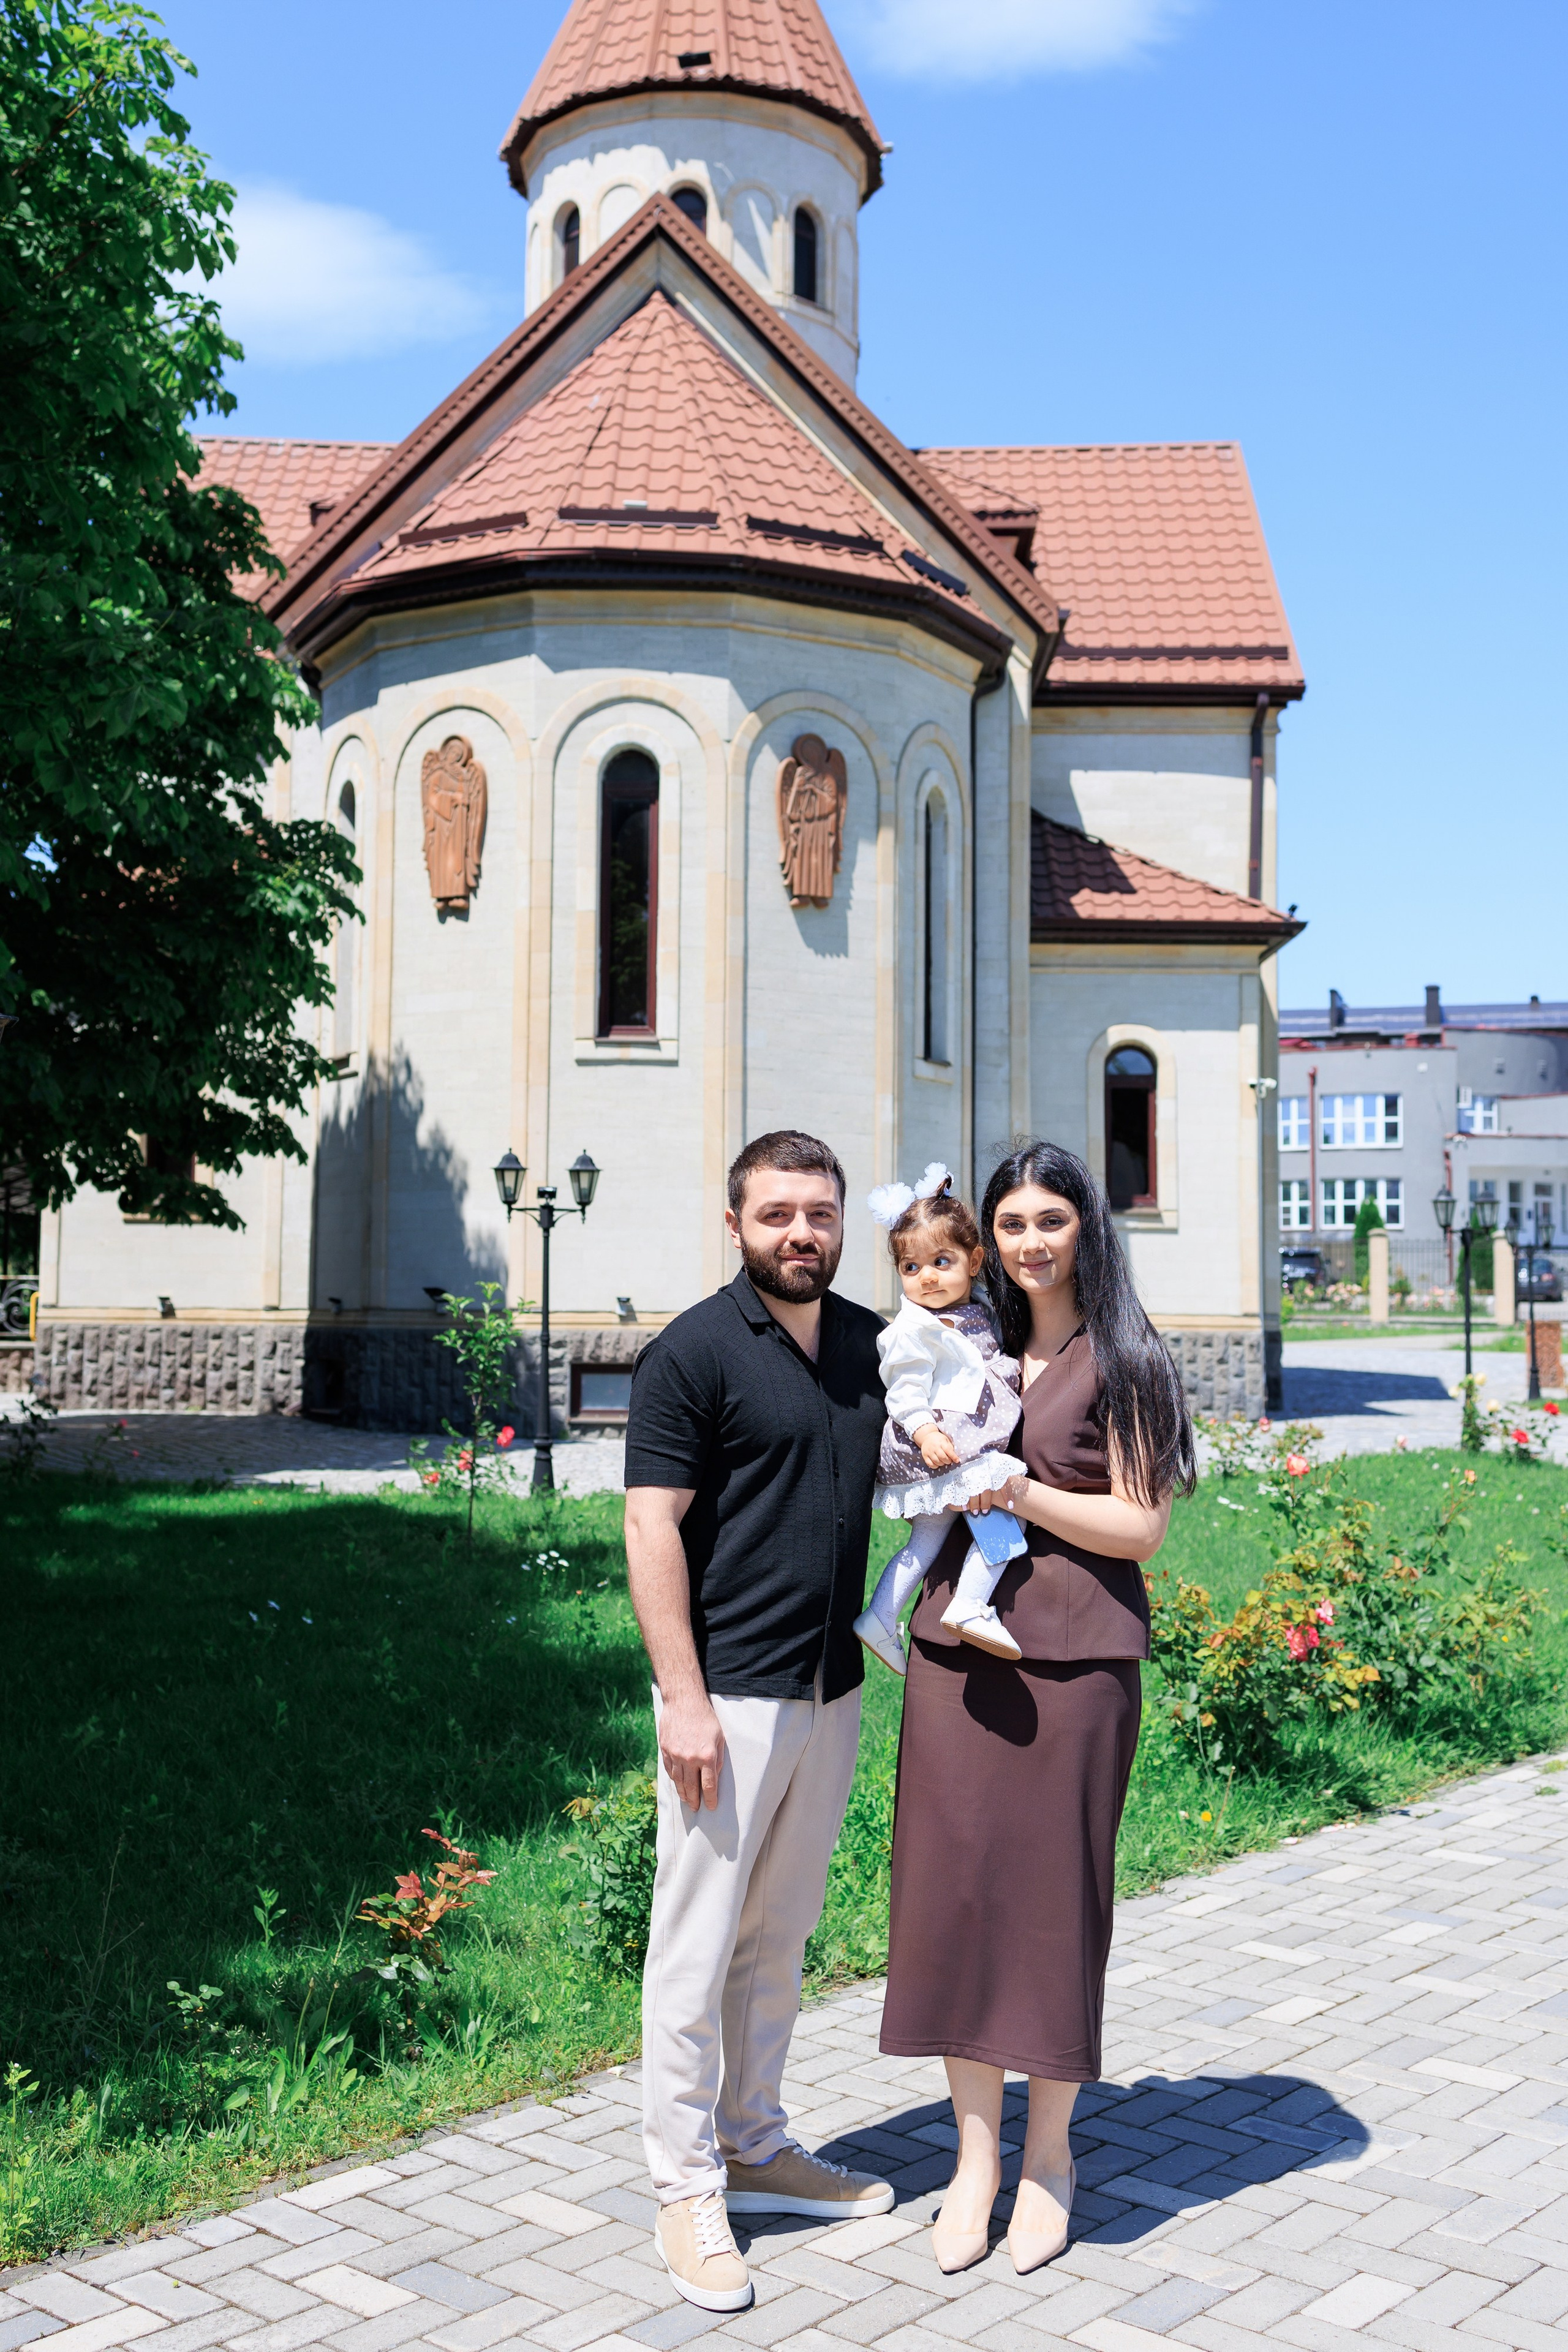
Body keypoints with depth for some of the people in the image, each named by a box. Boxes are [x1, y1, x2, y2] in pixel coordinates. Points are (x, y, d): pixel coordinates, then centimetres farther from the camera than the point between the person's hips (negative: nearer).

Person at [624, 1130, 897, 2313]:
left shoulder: (870, 1343, 9)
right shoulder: (692, 1353, -10)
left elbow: (893, 1476, 24)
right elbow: (652, 1527, -13)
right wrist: (682, 1698, -17)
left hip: (833, 1687, 6)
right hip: (730, 1694, -6)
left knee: (782, 1936, 17)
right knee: (699, 1940, 2)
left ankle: (757, 2145, 32)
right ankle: (687, 2188, 15)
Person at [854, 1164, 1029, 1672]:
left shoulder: (977, 1315, 14)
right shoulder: (915, 1329, -12)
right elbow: (905, 1389, -17)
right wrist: (923, 1431, -28)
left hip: (971, 1447, 9)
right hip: (939, 1450, -9)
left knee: (927, 1539, 13)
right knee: (1002, 1515, -16)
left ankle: (879, 1619, 18)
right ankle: (970, 1608, -17)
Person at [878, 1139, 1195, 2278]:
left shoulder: (1124, 1360, -1)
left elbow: (1140, 1527, -5)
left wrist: (1016, 1489, -13)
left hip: (1073, 1657, -4)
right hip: (957, 1642, 4)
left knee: (1056, 1890, 3)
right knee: (954, 1883, 4)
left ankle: (1050, 2150, 22)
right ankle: (976, 2146, 20)